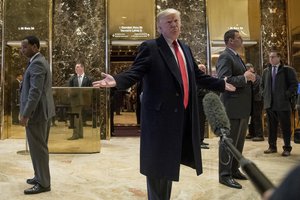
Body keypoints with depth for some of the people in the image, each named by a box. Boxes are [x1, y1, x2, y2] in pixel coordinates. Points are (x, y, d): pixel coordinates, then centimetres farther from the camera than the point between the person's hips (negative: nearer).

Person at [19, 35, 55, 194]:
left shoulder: (37, 63, -16)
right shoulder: (39, 61, 17)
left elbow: (35, 91, -24)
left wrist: (25, 114, -24)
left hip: (36, 112, -10)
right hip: (43, 111, 10)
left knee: (38, 148, -2)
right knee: (40, 147, 17)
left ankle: (43, 183, 7)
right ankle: (40, 176, 29)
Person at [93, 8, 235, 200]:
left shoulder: (185, 48, 15)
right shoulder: (150, 47, -6)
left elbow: (198, 76, 21)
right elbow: (135, 73, -16)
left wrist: (222, 84, 26)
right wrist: (116, 80, -35)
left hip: (183, 115, 7)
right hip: (160, 115, -7)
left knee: (170, 162, 20)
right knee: (158, 163, 5)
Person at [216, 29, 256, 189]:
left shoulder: (236, 57, 18)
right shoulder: (225, 57, -13)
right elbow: (224, 81, -24)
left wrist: (249, 77, 3)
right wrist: (244, 77, -23)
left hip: (243, 107, 10)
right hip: (233, 107, -10)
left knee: (239, 142, 17)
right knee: (229, 142, -2)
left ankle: (234, 170, 30)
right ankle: (224, 175, 9)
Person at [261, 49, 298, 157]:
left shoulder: (288, 70, -3)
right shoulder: (266, 71, 11)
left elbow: (294, 84, -5)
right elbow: (262, 84, 21)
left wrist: (287, 95, -12)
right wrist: (264, 94, 9)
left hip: (283, 104, -4)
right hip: (269, 104, 5)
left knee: (285, 127, 4)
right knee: (271, 127, 11)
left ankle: (287, 148, 15)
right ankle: (272, 147, 22)